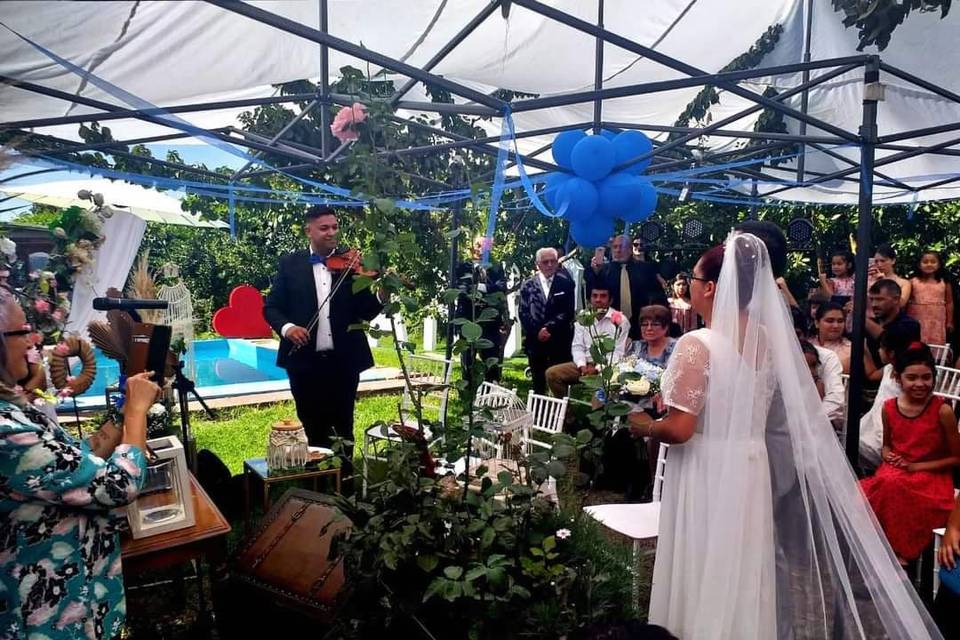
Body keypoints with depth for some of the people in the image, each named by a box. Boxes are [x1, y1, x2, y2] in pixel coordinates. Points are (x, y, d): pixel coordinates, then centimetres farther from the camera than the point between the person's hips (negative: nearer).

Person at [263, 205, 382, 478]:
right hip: (304, 360, 0)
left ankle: (344, 478, 29)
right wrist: (286, 327, -18)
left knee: (342, 427, 14)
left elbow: (365, 313, -3)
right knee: (311, 427, 14)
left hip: (343, 360, 0)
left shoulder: (352, 264, 2)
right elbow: (271, 306, 3)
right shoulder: (290, 263, 3)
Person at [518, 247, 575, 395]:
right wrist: (537, 332, -10)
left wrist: (549, 328, -12)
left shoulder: (565, 284, 4)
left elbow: (568, 312, -3)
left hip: (559, 341, -1)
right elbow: (523, 313, 2)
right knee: (538, 383, 8)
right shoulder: (528, 286, 7)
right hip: (535, 340, 1)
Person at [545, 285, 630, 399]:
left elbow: (618, 352, -7)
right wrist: (583, 366, -11)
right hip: (585, 365, 5)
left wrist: (597, 368, -18)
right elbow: (577, 347, 8)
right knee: (552, 373, -14)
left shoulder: (620, 320, -3)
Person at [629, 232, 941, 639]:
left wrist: (644, 426, -4)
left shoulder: (696, 345, -21)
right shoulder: (766, 338, 2)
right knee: (742, 579, 22)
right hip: (752, 469, 7)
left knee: (704, 584, 9)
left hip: (706, 475, -7)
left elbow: (679, 429, -22)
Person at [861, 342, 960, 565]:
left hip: (932, 476, -3)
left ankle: (900, 551, -14)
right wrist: (889, 456, -5)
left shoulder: (942, 410, -10)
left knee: (893, 485, -35)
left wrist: (915, 466, -11)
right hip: (895, 472, 4)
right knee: (861, 495, -28)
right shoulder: (889, 407, 1)